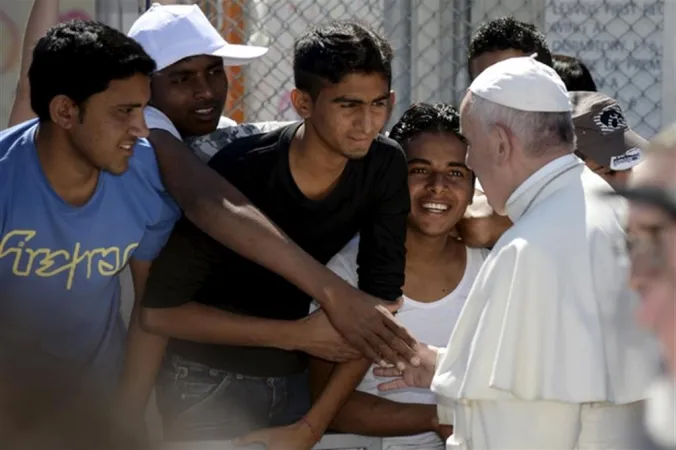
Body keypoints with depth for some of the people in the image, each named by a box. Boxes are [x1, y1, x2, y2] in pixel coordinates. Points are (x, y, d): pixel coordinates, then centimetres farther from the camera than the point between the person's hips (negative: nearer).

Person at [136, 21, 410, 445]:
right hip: (211, 380, -4)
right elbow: (158, 310, -22)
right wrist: (298, 335, -24)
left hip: (293, 374, 4)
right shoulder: (239, 175, -25)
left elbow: (381, 301, -10)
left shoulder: (385, 166, -13)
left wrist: (317, 421, -17)